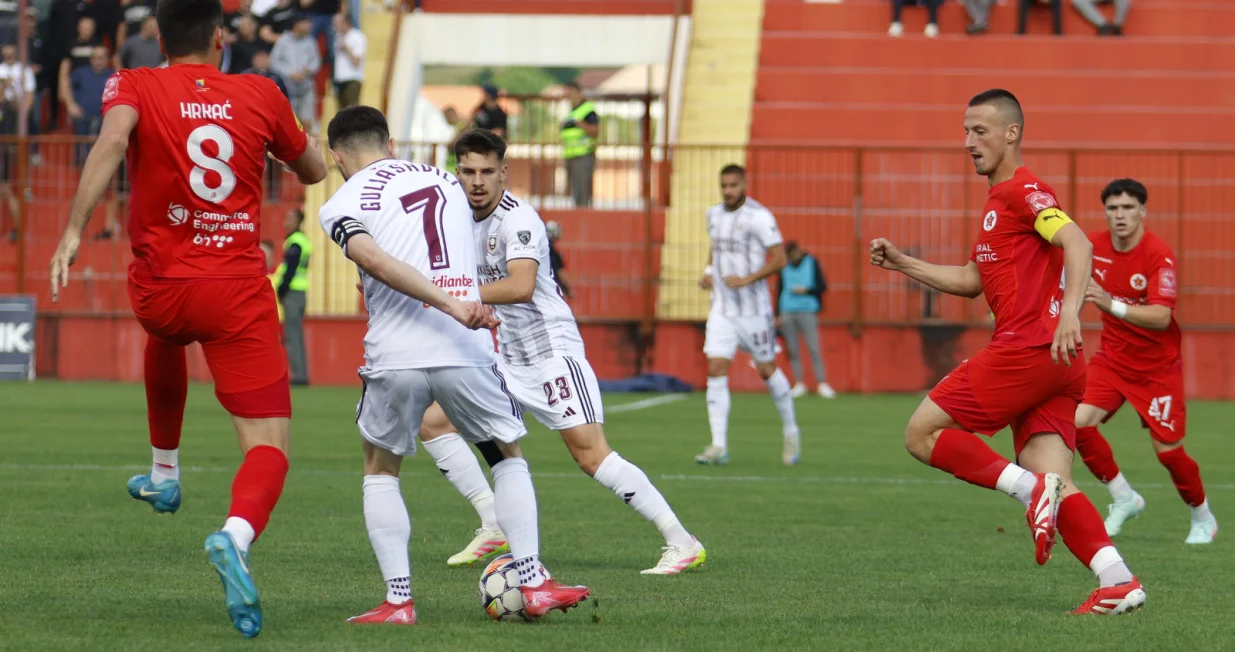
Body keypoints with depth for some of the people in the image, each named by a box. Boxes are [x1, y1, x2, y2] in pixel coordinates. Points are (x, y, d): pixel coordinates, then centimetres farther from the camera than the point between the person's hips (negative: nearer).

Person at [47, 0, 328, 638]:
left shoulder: (133, 87, 1)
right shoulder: (261, 95, 5)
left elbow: (112, 139, -22)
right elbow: (314, 170, 19)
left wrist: (73, 231, -25)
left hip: (159, 290, 2)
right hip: (239, 294, -2)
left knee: (167, 335, 40)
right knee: (269, 445, -6)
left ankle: (164, 473, 50)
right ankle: (236, 536, -37)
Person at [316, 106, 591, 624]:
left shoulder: (342, 205, 4)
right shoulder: (445, 180, 19)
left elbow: (376, 262, -14)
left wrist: (450, 306, -19)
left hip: (395, 355, -2)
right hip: (465, 350, 2)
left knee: (380, 469, 20)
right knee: (508, 456, 21)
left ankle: (398, 598, 10)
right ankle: (533, 583, 9)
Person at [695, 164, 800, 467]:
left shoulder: (759, 217, -11)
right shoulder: (714, 214, 9)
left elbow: (779, 259, -13)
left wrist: (747, 279, -23)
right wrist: (708, 271, 9)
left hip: (753, 308, -5)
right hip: (722, 308, 5)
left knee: (767, 370, 7)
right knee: (716, 370, -8)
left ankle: (791, 431, 28)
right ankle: (719, 446, -10)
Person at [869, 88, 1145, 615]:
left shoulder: (1022, 190, -5)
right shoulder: (999, 199, 26)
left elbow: (1077, 243, -20)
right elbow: (974, 281, 34)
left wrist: (1069, 312, -35)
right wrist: (902, 264, 28)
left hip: (1027, 349, -10)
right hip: (1055, 362, 10)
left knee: (922, 434, -5)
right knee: (1054, 485, -1)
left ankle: (1031, 489, -16)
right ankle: (1118, 581, -14)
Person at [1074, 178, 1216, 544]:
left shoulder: (1159, 256, -23)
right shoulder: (1095, 247, -6)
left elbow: (1161, 318, -34)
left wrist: (1113, 306, -46)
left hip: (1157, 367, -5)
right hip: (1112, 358, 5)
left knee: (1167, 449, -4)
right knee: (1078, 421, -16)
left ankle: (1203, 518, 22)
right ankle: (1123, 499, 4)